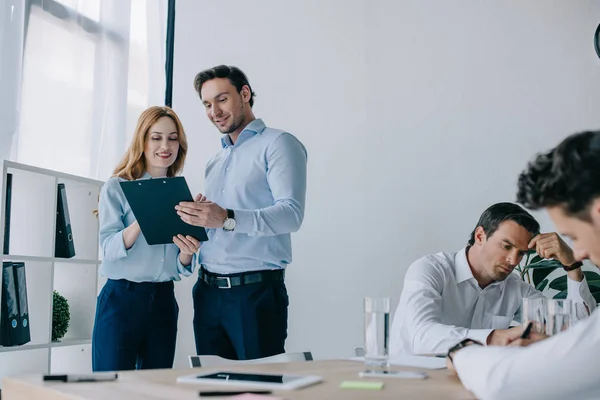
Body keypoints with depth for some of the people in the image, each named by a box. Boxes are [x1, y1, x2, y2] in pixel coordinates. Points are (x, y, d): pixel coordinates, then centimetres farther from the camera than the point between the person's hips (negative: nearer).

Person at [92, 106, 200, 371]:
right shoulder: (116, 187, -2)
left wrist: (187, 252, -14)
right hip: (121, 299, -4)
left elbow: (181, 269, 9)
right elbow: (109, 248, -13)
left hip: (163, 301, 4)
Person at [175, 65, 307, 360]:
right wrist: (190, 219, 0)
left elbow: (291, 213, -17)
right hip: (208, 291, 7)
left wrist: (228, 219, -29)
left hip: (256, 291, -7)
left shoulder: (278, 144, -3)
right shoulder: (215, 162, 21)